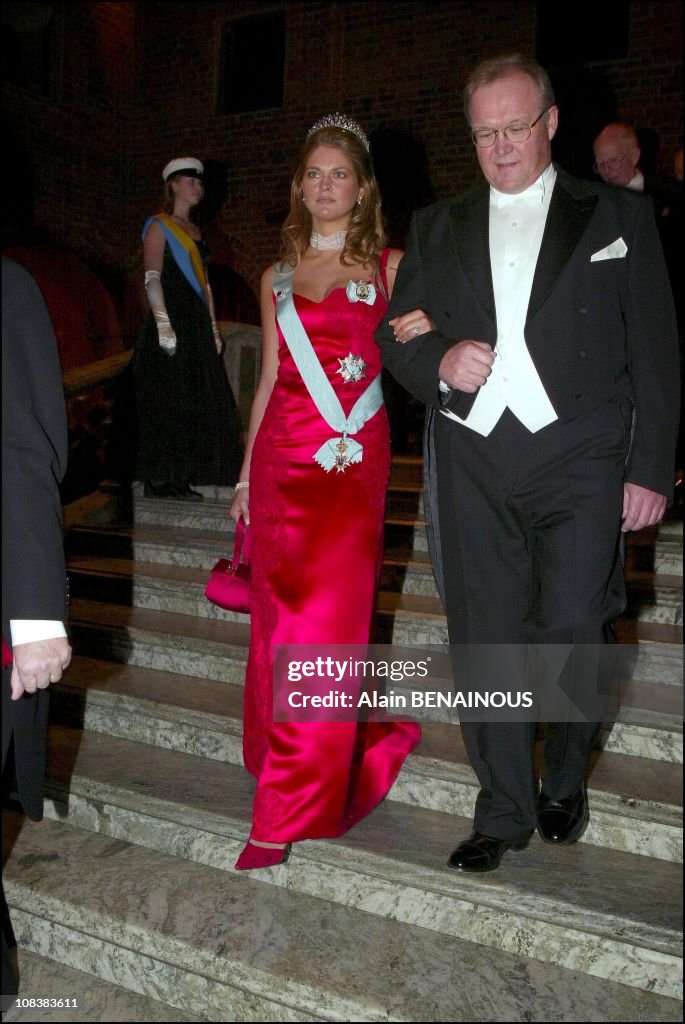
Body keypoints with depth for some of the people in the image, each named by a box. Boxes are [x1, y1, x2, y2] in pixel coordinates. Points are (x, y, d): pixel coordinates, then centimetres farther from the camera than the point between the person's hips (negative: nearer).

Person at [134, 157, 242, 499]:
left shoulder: (193, 230, 20)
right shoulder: (159, 226, -3)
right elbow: (152, 279, -12)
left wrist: (213, 327, 15)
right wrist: (164, 325, -21)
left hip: (197, 325, 8)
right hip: (172, 321, -8)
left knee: (193, 403, 7)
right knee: (167, 401, -8)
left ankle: (179, 478, 14)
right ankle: (158, 479, -3)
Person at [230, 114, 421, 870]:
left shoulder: (388, 267, 6)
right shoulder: (278, 277, 16)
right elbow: (269, 378, 17)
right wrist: (245, 473, 14)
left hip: (351, 459, -4)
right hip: (281, 456, 4)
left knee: (323, 622, -6)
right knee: (279, 617, 6)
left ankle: (285, 816, 4)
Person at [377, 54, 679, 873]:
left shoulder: (616, 217, 10)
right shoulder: (438, 228, 17)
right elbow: (394, 338, 15)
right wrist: (438, 362, -8)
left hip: (579, 458, -2)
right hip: (473, 460, 3)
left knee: (571, 635, -5)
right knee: (484, 642, 5)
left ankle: (564, 783, 25)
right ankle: (504, 811, 23)